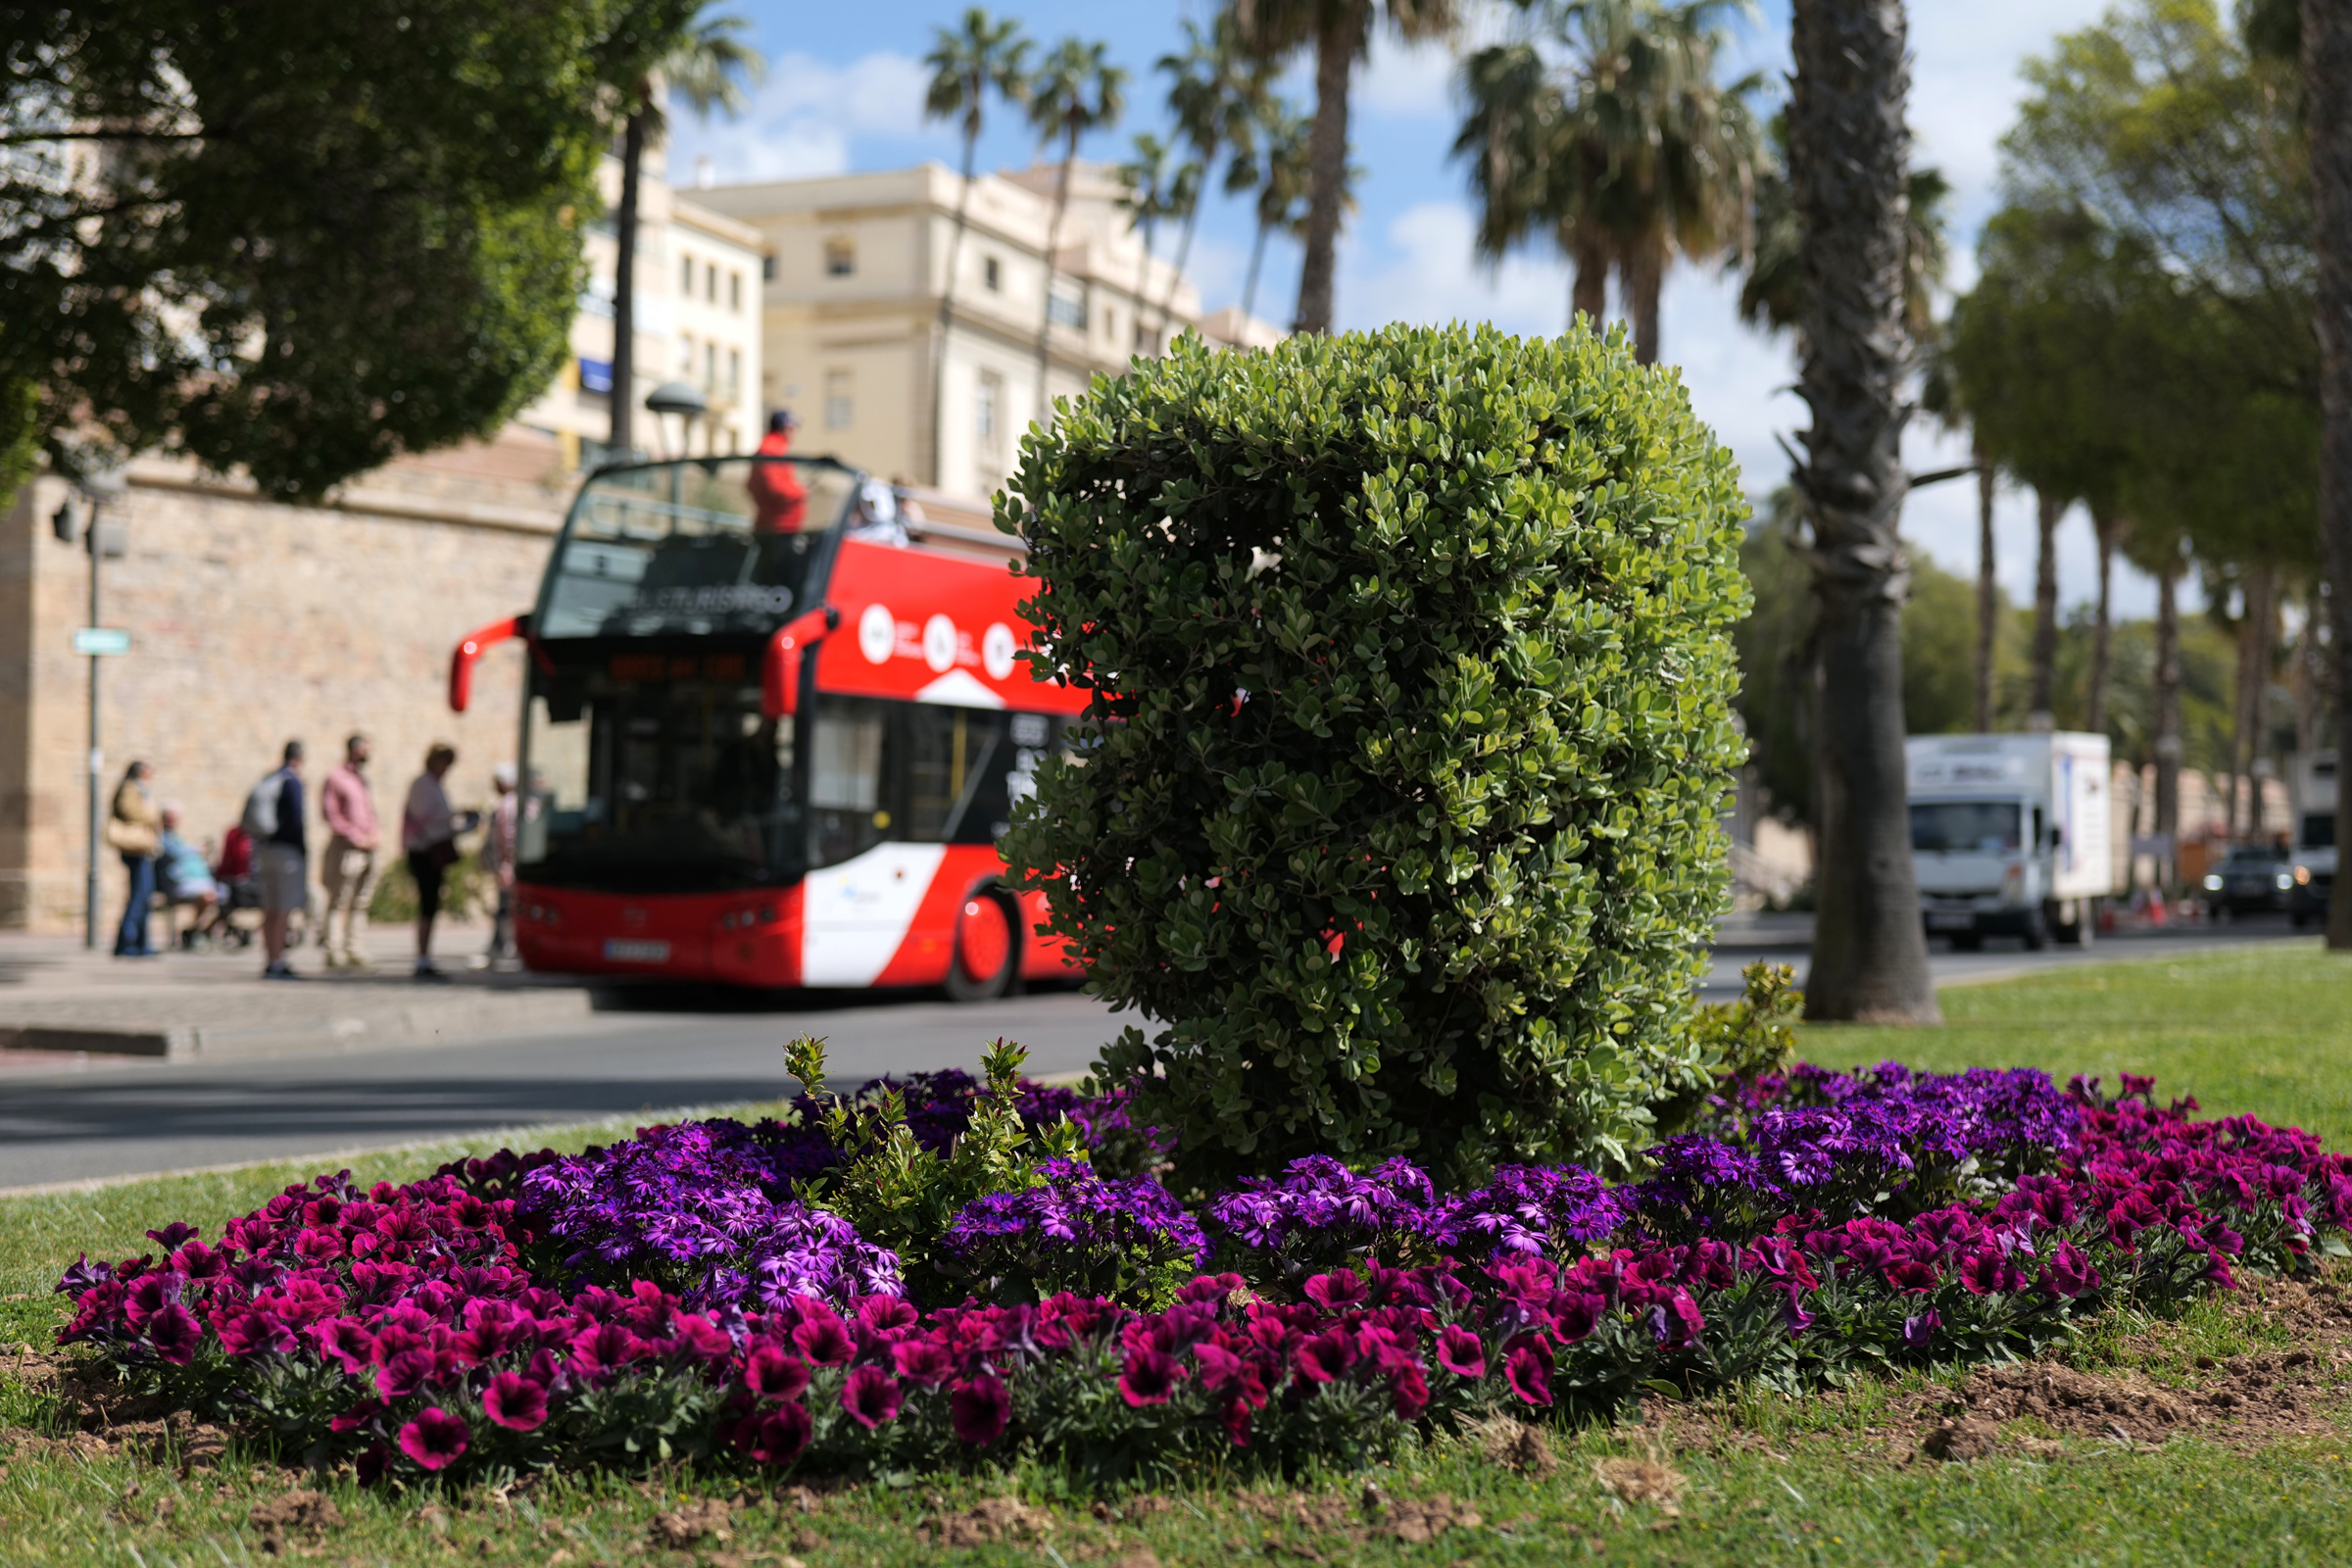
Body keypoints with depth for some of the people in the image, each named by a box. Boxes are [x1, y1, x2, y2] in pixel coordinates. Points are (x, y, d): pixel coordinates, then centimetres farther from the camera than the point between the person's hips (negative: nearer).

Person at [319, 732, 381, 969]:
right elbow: (329, 813, -10)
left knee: (360, 904, 7)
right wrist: (355, 837, -13)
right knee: (337, 902, -6)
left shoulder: (363, 780, 20)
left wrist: (375, 834, 10)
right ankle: (331, 949, -4)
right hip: (345, 848, -8)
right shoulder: (335, 779, -4)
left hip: (368, 849, 8)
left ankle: (352, 950, 11)